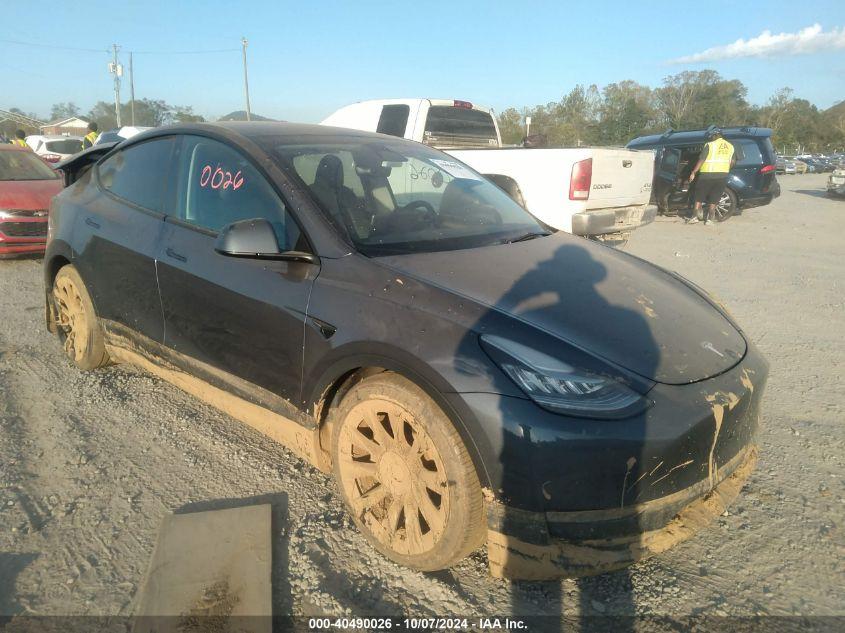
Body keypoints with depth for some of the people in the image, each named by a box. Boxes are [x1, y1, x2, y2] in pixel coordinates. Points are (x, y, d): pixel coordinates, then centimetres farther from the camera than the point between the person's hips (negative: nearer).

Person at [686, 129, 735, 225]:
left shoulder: (710, 145, -4)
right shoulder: (730, 146, 12)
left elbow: (701, 160, -9)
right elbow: (732, 162, 15)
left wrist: (693, 173, -6)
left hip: (707, 175, -4)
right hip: (722, 176, 4)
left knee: (699, 197, 8)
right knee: (713, 199, 9)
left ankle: (695, 216, 4)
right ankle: (709, 218, 6)